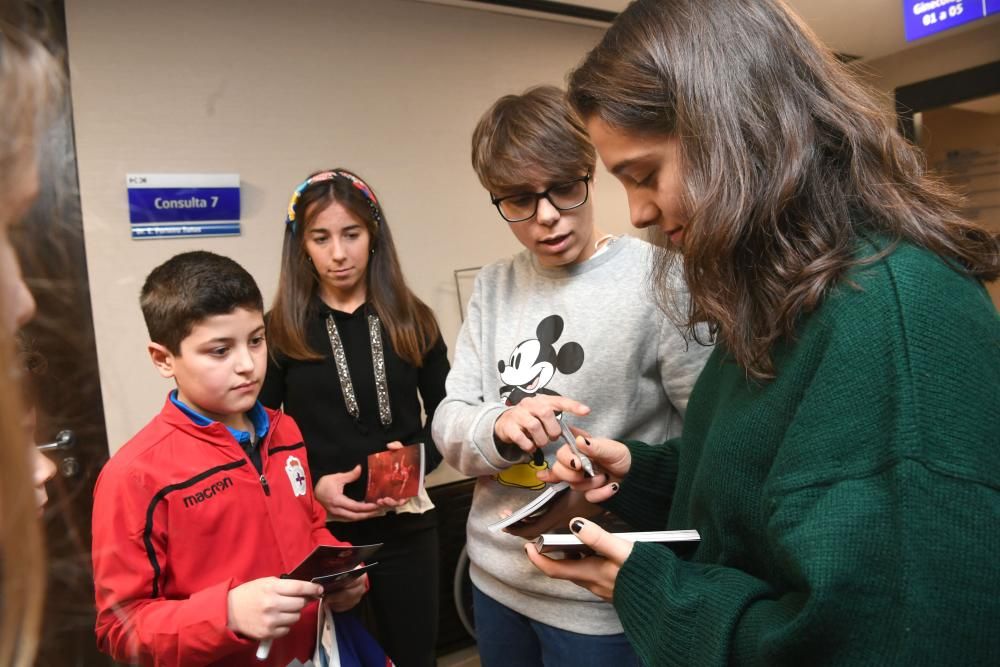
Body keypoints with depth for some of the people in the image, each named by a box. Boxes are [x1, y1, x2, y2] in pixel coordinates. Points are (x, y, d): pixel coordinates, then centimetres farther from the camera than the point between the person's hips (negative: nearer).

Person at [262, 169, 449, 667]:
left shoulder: (412, 321, 1)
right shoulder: (279, 330, -5)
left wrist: (418, 459, -13)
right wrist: (312, 485, -18)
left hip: (407, 524, 2)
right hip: (318, 528, -1)